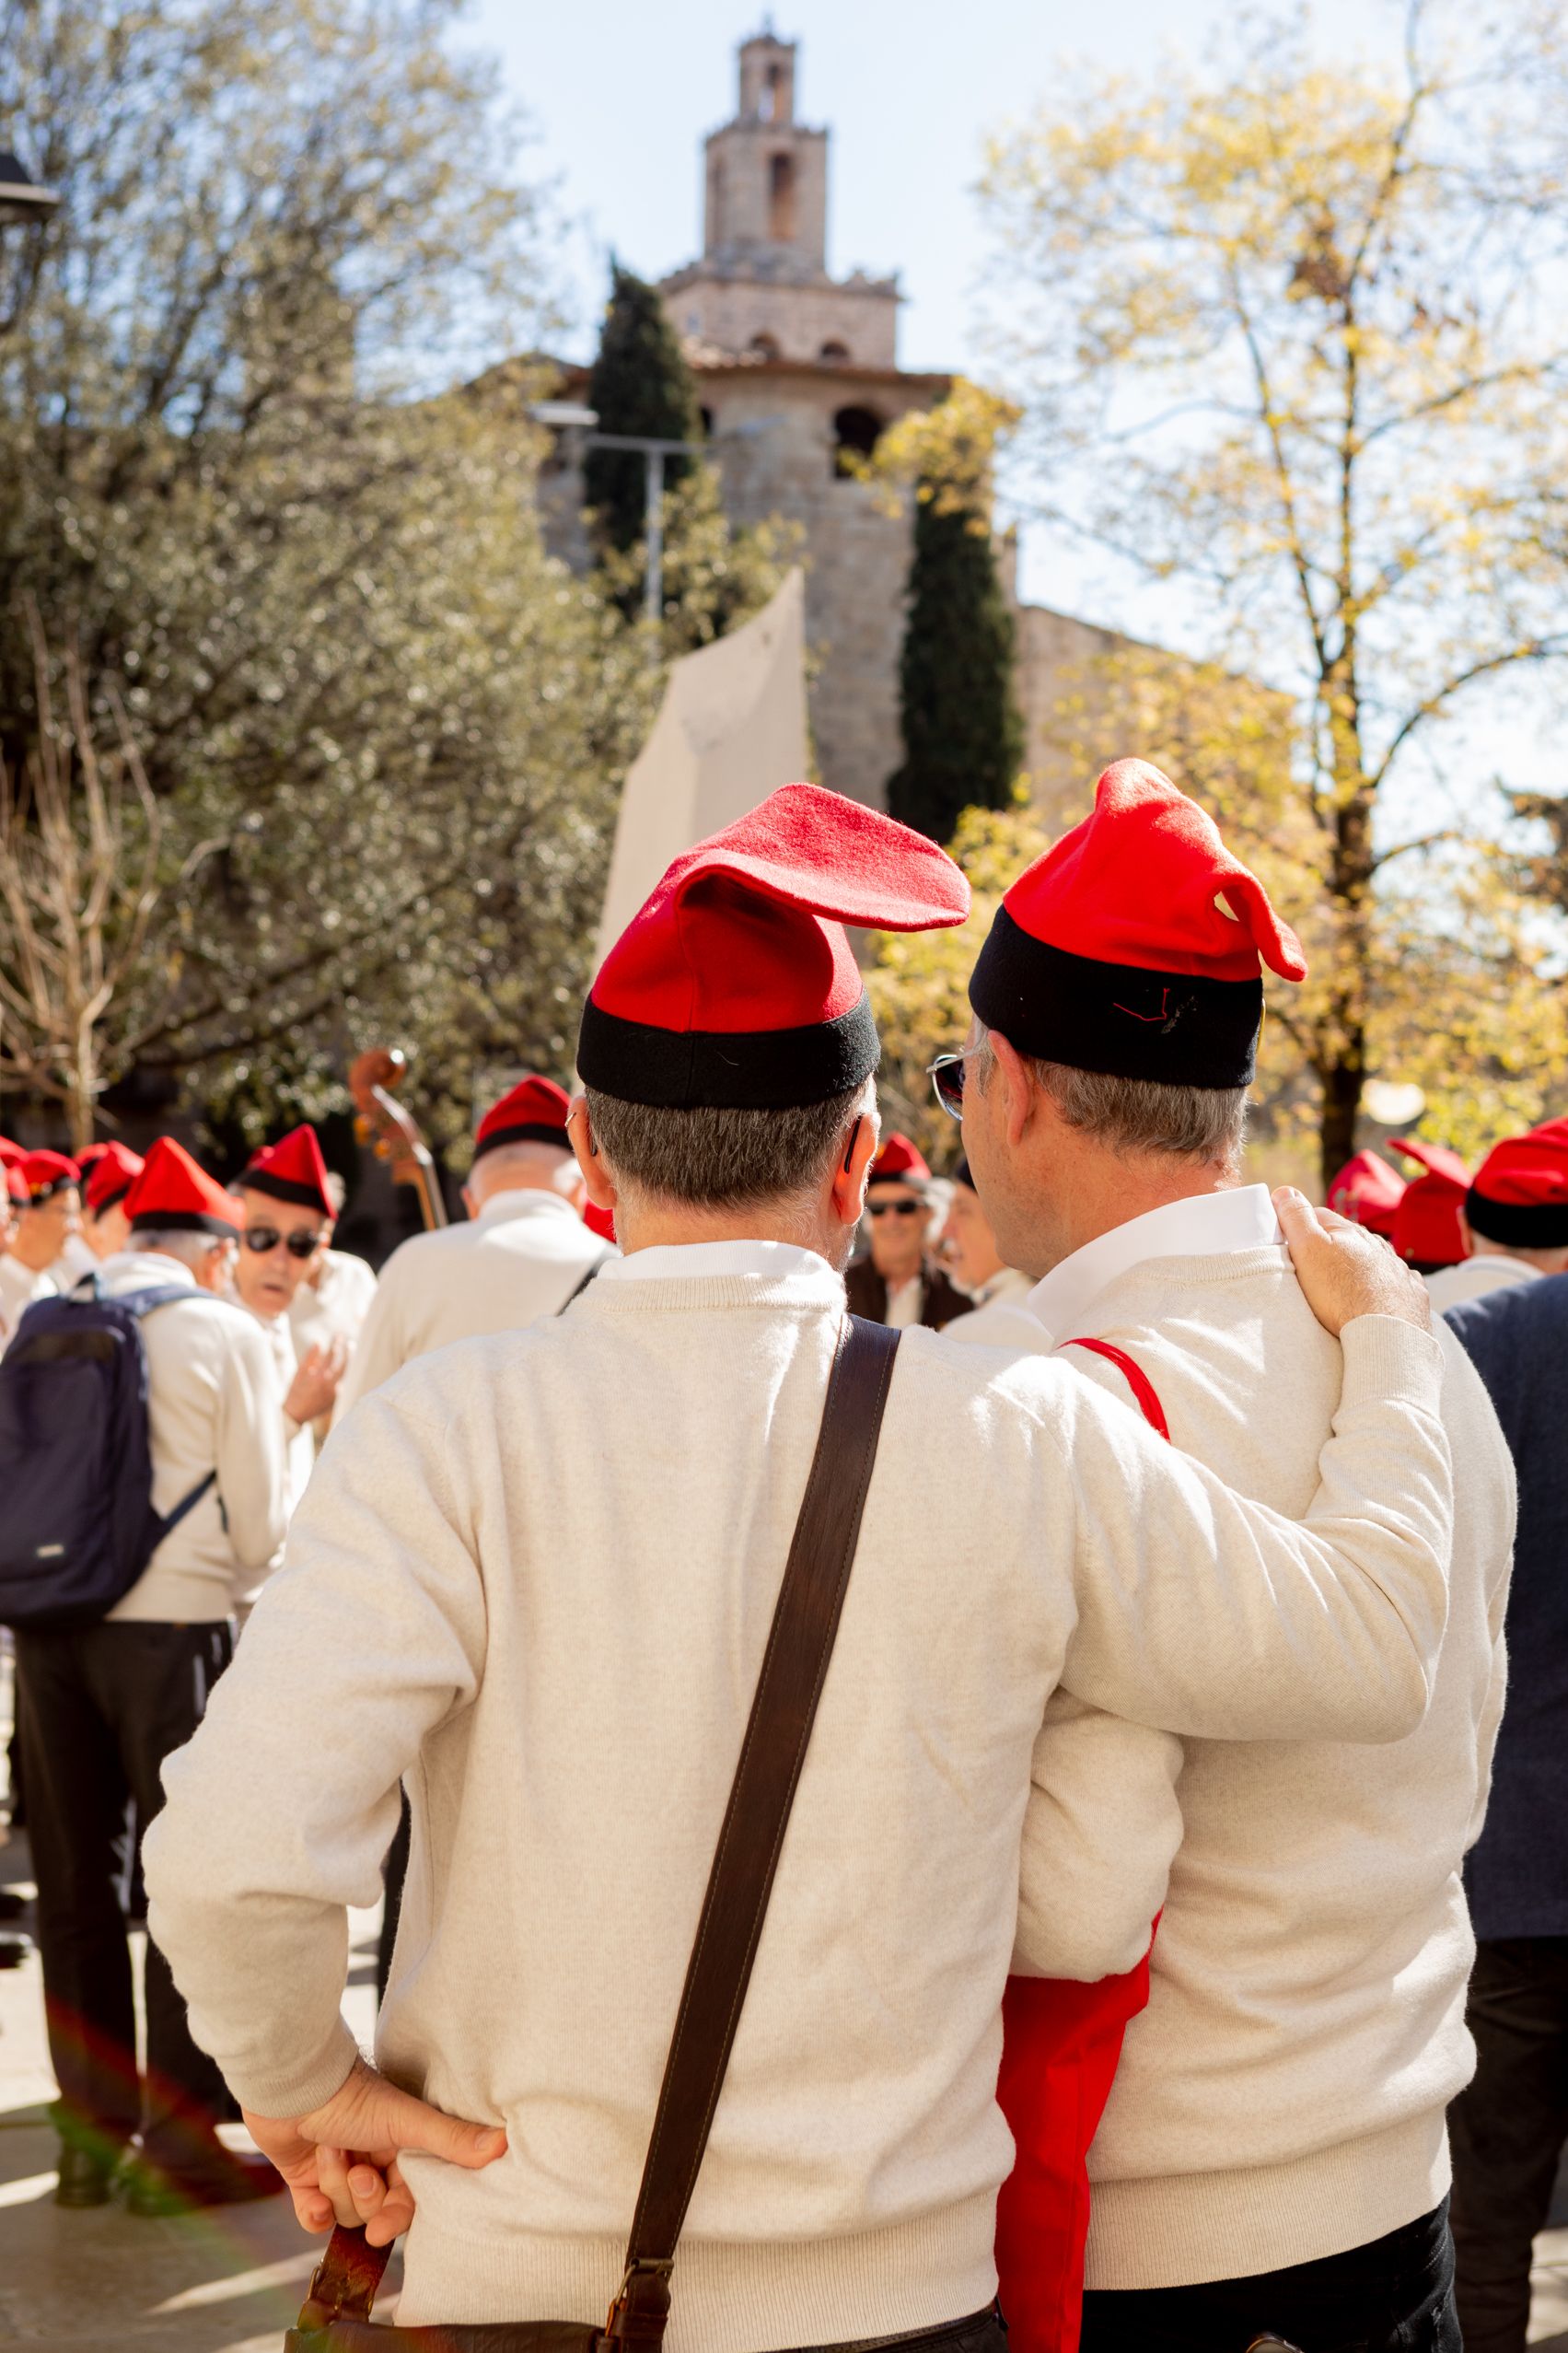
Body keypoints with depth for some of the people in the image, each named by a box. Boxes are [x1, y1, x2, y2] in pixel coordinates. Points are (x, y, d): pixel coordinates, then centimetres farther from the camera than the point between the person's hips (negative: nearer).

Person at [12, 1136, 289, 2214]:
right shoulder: (226, 1333, -3)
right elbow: (259, 1526, -2)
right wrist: (224, 1573, 19)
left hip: (48, 1630, 4)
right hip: (171, 1630, -4)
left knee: (76, 1885, 13)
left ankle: (90, 2133, 20)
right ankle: (178, 2145, 8)